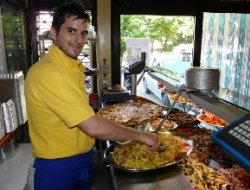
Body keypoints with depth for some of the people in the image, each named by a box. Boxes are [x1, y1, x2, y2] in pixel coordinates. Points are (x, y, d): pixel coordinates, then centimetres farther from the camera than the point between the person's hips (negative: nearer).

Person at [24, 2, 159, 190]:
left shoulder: (74, 67, 4)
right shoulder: (48, 73, -27)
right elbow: (94, 127, -29)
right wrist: (140, 135, -18)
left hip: (84, 159, 8)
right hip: (58, 168, -8)